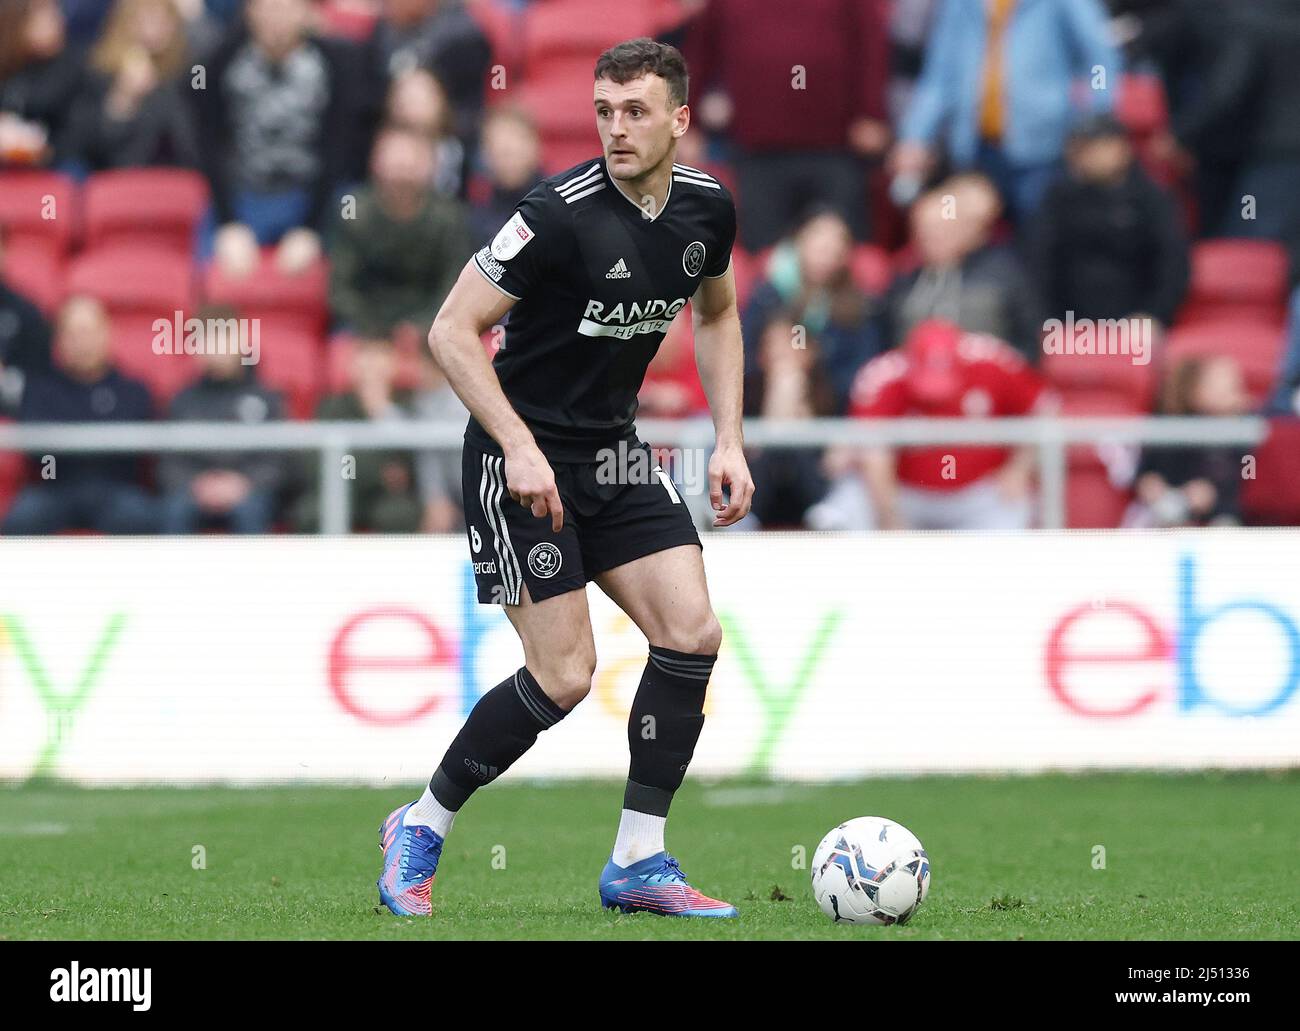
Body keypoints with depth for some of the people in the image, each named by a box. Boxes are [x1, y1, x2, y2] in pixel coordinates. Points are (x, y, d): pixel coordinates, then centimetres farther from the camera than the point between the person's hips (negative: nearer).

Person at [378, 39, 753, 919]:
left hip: (615, 450, 7)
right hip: (523, 458, -7)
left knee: (692, 632, -6)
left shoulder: (707, 208, -1)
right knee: (564, 676, -10)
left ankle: (638, 861, 3)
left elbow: (717, 316, 19)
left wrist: (730, 442, 9)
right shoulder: (562, 212, -22)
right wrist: (521, 447, -26)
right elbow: (453, 332, -19)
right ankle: (420, 831, 9)